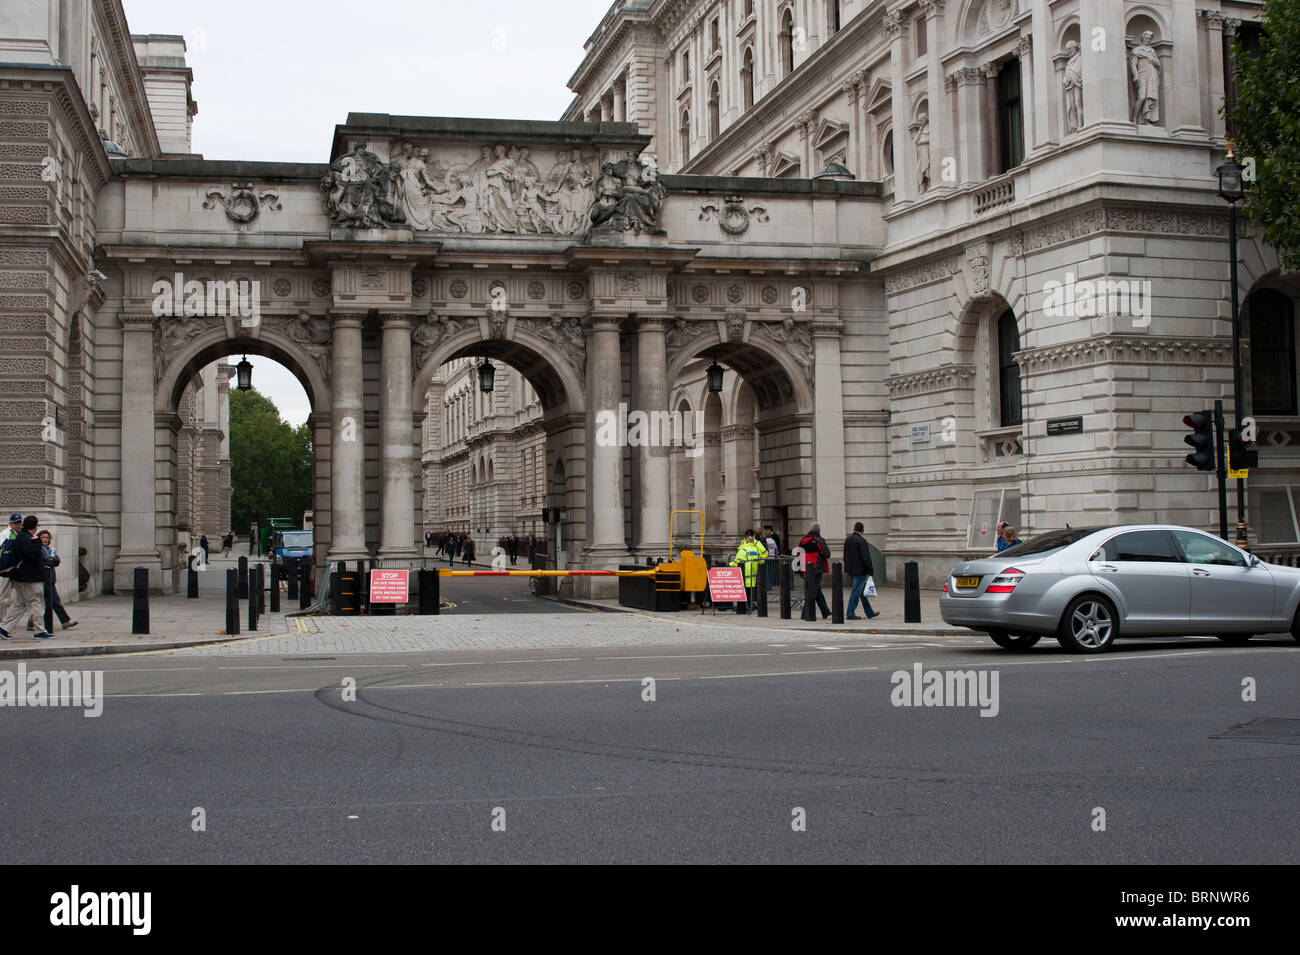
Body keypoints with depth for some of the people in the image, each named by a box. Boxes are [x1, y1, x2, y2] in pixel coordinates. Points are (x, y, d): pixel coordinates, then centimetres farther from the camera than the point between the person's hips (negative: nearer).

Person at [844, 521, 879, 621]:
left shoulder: (848, 540, 7)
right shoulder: (861, 540, -16)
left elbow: (845, 556, 14)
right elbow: (866, 557, -18)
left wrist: (848, 567, 22)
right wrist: (871, 571, -13)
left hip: (852, 570, 8)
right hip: (860, 570, -8)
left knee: (862, 591, 15)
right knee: (856, 592, -4)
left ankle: (869, 613, 23)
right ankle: (850, 614, -5)